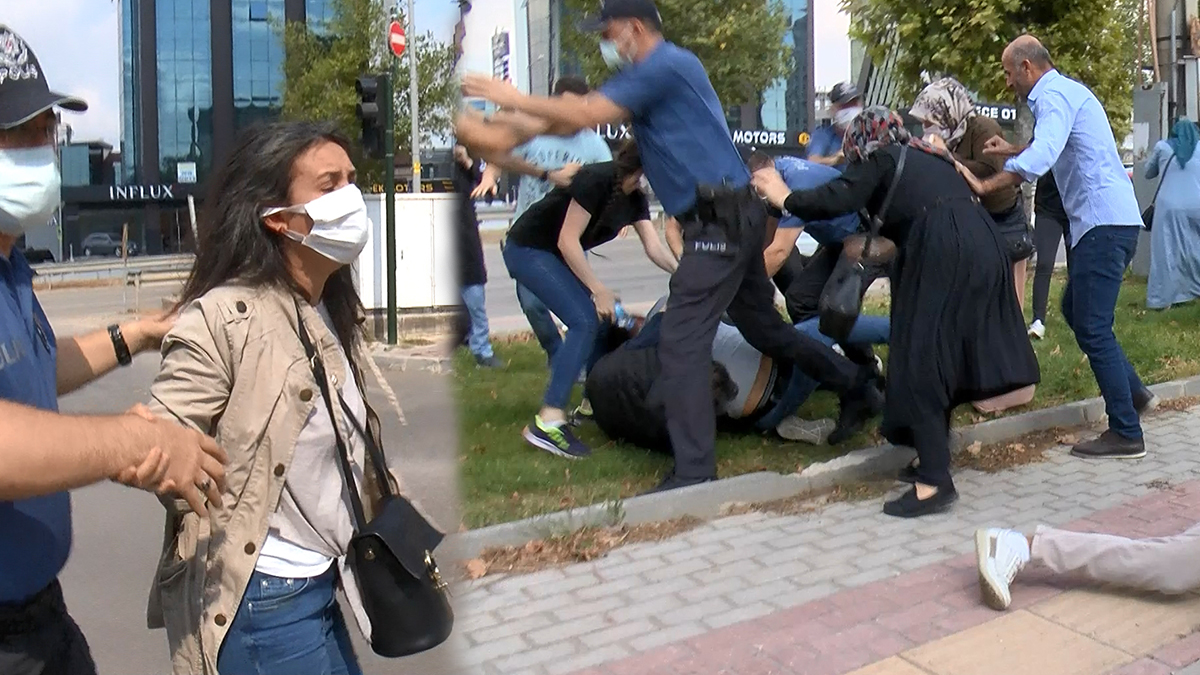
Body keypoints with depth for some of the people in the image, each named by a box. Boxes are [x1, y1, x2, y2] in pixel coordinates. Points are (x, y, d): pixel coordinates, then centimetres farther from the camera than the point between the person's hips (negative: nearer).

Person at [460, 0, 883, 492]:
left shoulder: (665, 65, -12)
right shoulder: (647, 75, 18)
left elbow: (587, 114, -18)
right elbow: (580, 114, 13)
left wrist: (513, 98, -7)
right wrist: (504, 133, 5)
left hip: (720, 221, -10)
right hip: (735, 218, 10)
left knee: (682, 341, -11)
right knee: (764, 326, 20)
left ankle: (693, 474, -8)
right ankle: (857, 389, 34)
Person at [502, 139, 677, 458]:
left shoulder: (635, 199, 1)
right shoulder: (597, 180, -25)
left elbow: (655, 248, -4)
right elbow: (567, 241, -25)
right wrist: (598, 289, -23)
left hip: (558, 255, 9)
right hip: (528, 250, -9)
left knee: (604, 319, 3)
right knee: (585, 321, -21)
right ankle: (548, 422, -27)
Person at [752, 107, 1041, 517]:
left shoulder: (880, 159, 8)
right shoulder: (928, 157, 30)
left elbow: (835, 201, -6)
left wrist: (784, 198, 8)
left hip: (943, 257, -8)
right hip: (983, 248, 8)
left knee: (918, 365, -3)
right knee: (941, 360, 17)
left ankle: (934, 482, -7)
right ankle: (934, 462, 25)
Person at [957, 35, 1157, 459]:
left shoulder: (1054, 95, -11)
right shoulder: (1066, 91, 20)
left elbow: (1042, 157, -28)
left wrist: (984, 185, -26)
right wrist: (1012, 151, 29)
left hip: (1103, 222, -10)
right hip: (1111, 219, 10)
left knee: (1092, 327, -8)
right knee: (1076, 310, 20)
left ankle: (1126, 434, -4)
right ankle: (1131, 391, 23)